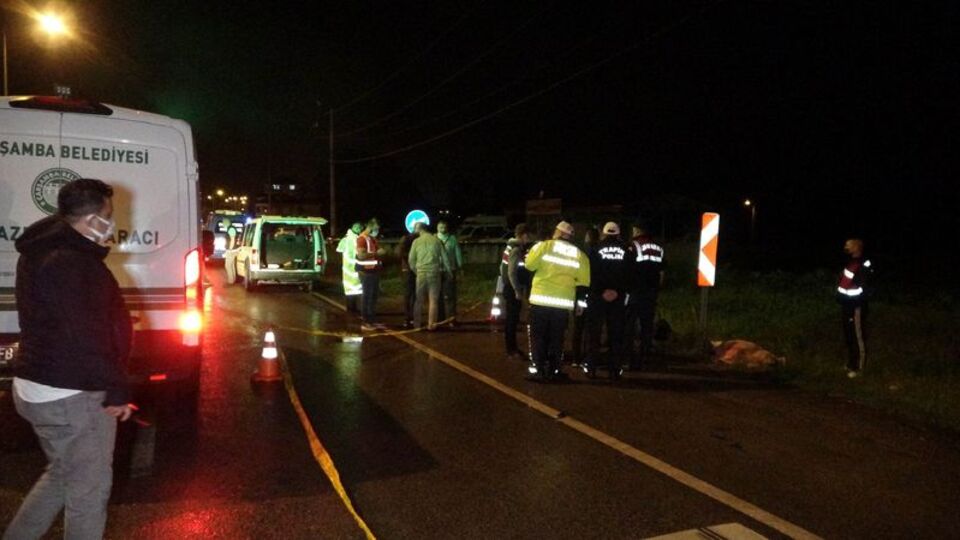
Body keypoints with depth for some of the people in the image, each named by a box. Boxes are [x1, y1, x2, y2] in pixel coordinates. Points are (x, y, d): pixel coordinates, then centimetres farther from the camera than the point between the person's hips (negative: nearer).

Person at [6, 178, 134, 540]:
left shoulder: (45, 251, 10)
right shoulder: (71, 264, -23)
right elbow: (88, 336, -24)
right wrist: (117, 390, -18)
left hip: (37, 388, 10)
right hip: (72, 396, -10)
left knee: (62, 475, 27)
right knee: (89, 490, 6)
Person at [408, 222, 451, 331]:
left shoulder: (417, 241, 1)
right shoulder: (436, 240, 1)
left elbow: (411, 259, 4)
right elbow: (445, 258, 5)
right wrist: (448, 271, 16)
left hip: (421, 273, 1)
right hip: (434, 272, 0)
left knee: (419, 300, 9)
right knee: (433, 300, 4)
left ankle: (417, 324, 12)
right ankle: (431, 325, 2)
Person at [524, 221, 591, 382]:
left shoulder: (544, 246, -4)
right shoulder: (579, 254, 3)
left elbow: (529, 265, -4)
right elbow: (584, 280, 1)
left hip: (541, 299, -2)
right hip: (564, 302, 2)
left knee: (538, 336, 7)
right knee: (556, 338, 12)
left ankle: (538, 369, 5)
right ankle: (553, 370, 14)